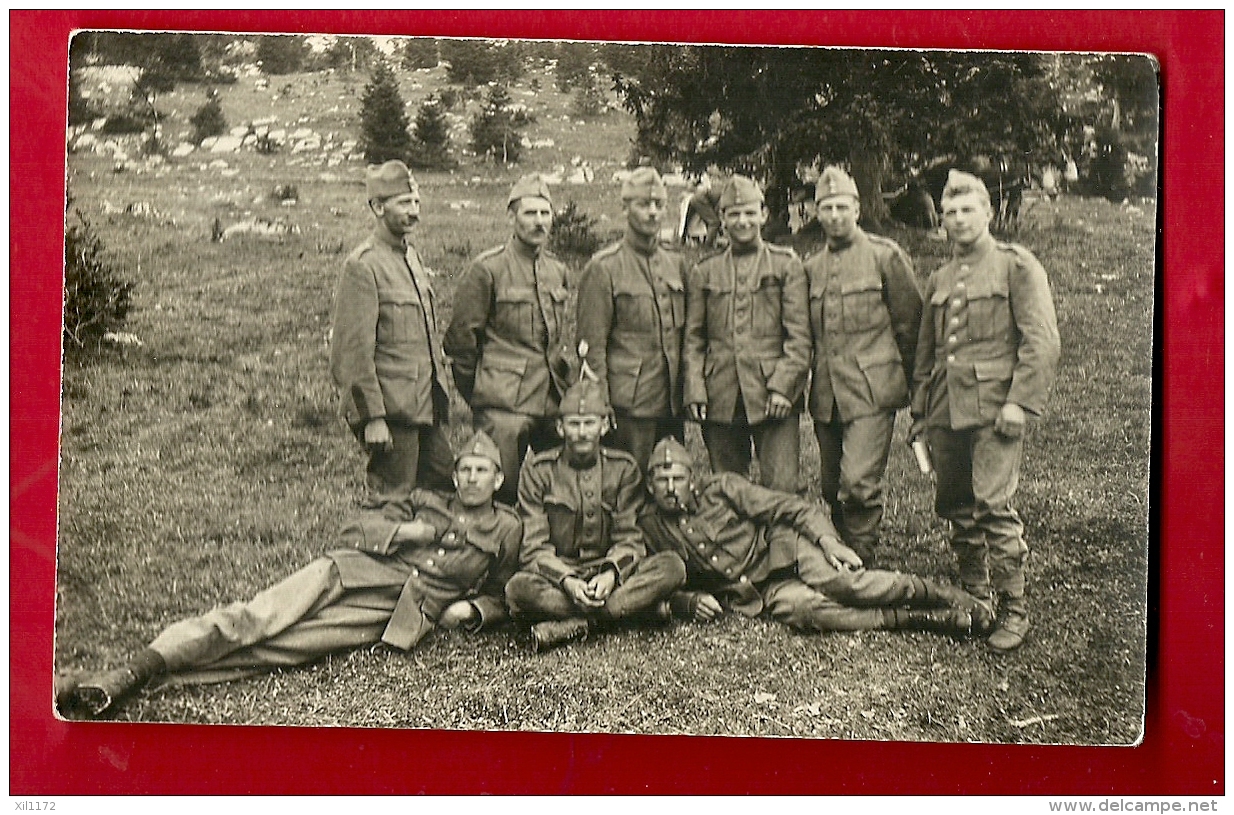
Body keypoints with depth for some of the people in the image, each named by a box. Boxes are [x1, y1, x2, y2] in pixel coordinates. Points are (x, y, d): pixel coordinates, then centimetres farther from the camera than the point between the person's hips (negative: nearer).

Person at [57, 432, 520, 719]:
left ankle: (143, 678, -33)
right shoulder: (425, 503, 25)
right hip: (349, 574, 3)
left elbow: (499, 596, 23)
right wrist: (401, 531, 2)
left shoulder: (507, 530, 19)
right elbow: (354, 531, 19)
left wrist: (472, 610, 2)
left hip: (404, 613, -3)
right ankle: (129, 672, -27)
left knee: (272, 649, -22)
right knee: (253, 619, -21)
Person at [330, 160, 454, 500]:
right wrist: (373, 417, -19)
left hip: (427, 406, 9)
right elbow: (356, 350, -17)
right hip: (392, 410, -8)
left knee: (446, 493, 11)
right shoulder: (362, 265, -13)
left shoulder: (412, 257, 15)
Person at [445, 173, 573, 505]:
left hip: (552, 402, 6)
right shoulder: (487, 270, -7)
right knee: (501, 494, -3)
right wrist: (476, 393, 2)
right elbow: (460, 339, -3)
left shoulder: (557, 270, 13)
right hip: (504, 405, -6)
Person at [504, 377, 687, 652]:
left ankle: (574, 624, -29)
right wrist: (567, 581, -24)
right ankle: (637, 606, -29)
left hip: (608, 573, 2)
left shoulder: (623, 467, 6)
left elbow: (629, 538, 1)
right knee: (518, 589, -35)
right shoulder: (538, 469, 1)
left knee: (672, 566, -24)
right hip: (556, 575, -1)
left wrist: (611, 574, -21)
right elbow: (535, 546, -5)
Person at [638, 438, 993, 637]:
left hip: (781, 551, 0)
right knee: (804, 610, -32)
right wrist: (688, 602, -12)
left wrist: (827, 539, -19)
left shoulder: (721, 488, -2)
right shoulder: (649, 526, 2)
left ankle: (951, 597, -12)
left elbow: (790, 507, -4)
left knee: (845, 582, -30)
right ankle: (938, 620, -29)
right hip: (758, 593, 0)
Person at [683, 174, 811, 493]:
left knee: (781, 489, -8)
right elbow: (693, 339, 10)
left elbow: (799, 335, 1)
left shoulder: (786, 265, 6)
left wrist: (783, 386, -10)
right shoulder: (703, 273, 13)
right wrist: (695, 392, -1)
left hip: (773, 397, -2)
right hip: (720, 399, 2)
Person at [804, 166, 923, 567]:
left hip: (872, 393, -5)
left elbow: (908, 323, 3)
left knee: (859, 484, -15)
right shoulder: (811, 267, 14)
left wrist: (906, 383, 6)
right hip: (826, 396, 5)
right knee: (832, 490, 10)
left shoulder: (885, 256, 0)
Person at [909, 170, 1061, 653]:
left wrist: (1019, 402, -14)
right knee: (955, 506, 9)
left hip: (993, 407, -6)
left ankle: (1014, 610, -5)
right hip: (946, 409, 6)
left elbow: (1042, 341, -6)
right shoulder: (938, 280, 18)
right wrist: (919, 410, 16)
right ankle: (974, 595, 25)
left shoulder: (1017, 266, 2)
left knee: (993, 504, -14)